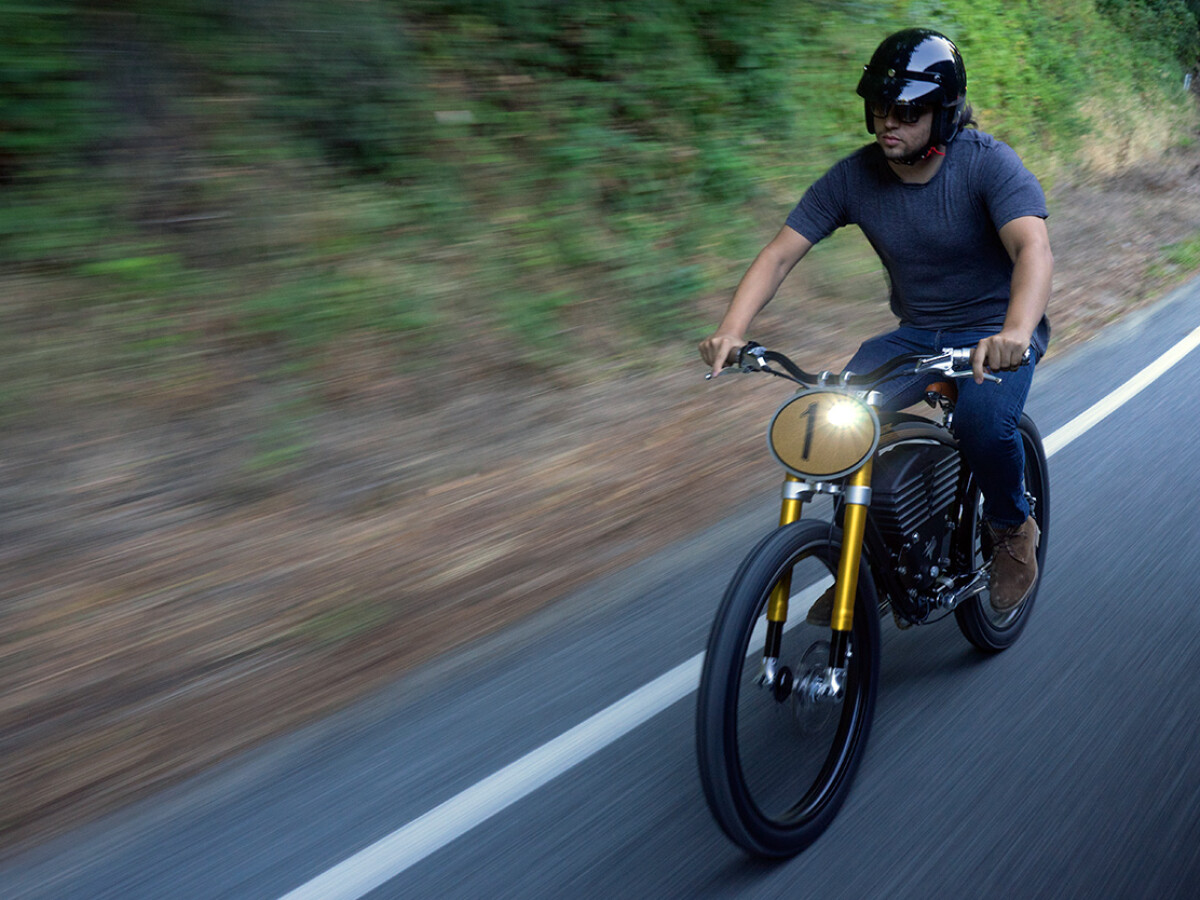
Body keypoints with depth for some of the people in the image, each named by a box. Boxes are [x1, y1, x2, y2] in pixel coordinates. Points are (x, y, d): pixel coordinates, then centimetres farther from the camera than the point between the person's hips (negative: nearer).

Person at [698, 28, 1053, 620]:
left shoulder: (988, 163, -18)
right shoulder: (854, 177, -8)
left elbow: (1033, 247, -33)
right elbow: (779, 254, -13)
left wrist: (1014, 332, -54)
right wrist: (731, 330, -31)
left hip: (997, 332, -3)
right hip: (916, 334, 4)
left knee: (983, 421, -34)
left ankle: (1012, 528, 1)